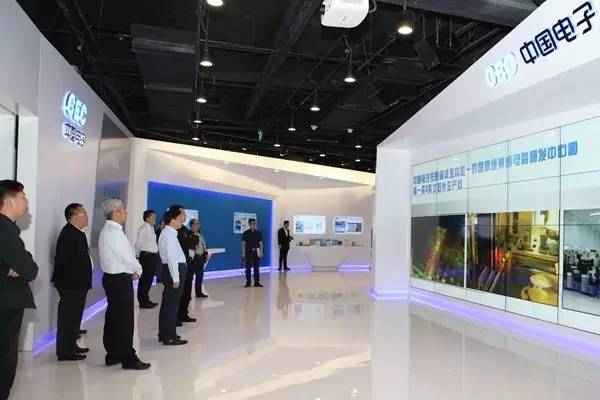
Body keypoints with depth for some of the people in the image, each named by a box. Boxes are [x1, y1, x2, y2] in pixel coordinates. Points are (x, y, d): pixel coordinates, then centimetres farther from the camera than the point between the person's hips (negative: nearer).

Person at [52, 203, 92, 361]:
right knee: (68, 317, -2)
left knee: (73, 317, 18)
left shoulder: (77, 233, 12)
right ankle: (65, 351, 6)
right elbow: (63, 260, -22)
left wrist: (83, 281, 14)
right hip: (70, 284, -10)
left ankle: (71, 346, 30)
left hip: (77, 283, 10)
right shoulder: (68, 234, -19)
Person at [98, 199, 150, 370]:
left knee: (113, 317, 15)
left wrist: (131, 270, 4)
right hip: (120, 279, -10)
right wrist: (138, 270, -1)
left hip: (111, 277, 10)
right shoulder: (115, 232, -19)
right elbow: (127, 256, -18)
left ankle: (112, 355, 24)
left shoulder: (106, 231, 12)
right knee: (125, 319, -4)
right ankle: (128, 359, 3)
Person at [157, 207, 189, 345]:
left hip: (176, 269, 11)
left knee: (168, 303, 17)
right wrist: (175, 278, -22)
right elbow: (171, 257, -22)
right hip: (174, 270, -11)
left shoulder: (169, 233, 14)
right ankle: (170, 337, 2)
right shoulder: (169, 235, -17)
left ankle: (164, 334, 28)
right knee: (171, 304, -5)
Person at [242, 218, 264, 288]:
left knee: (256, 267, 5)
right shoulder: (246, 233, 0)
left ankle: (257, 282, 10)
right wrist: (243, 253, -5)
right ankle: (248, 282, 9)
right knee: (248, 268, 2)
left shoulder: (258, 233, 4)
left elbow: (260, 243, 6)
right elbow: (243, 243, 0)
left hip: (256, 252, 1)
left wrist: (261, 252, -1)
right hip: (248, 252, -1)